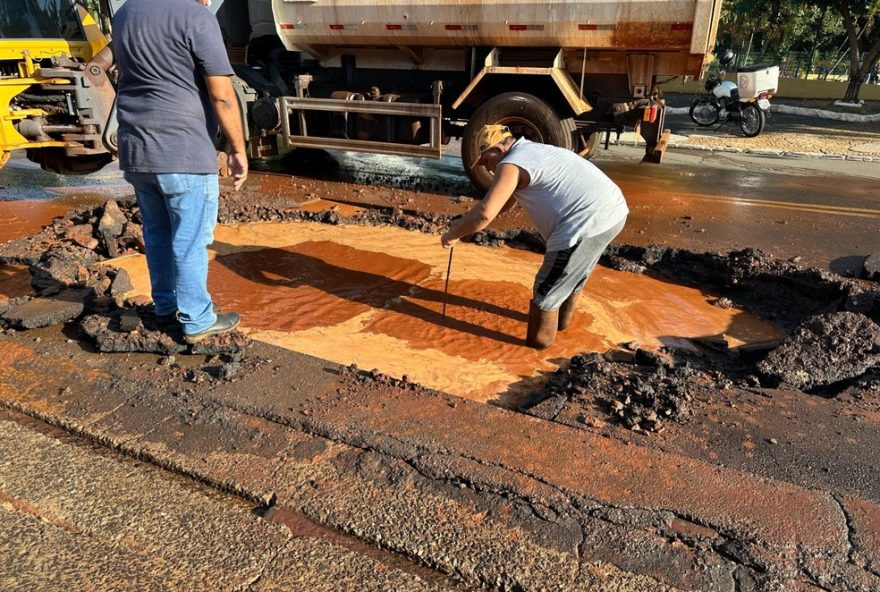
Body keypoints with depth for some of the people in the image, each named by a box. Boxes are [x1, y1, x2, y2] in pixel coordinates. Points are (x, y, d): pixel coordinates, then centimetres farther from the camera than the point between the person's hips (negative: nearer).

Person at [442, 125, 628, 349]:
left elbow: (484, 214, -18)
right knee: (571, 276, 31)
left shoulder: (511, 164, -7)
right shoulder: (530, 152, 25)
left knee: (546, 292, 5)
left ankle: (534, 348, 18)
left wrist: (452, 234, -2)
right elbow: (503, 201, 34)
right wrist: (464, 221, 31)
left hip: (588, 223, -10)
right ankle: (561, 320, 52)